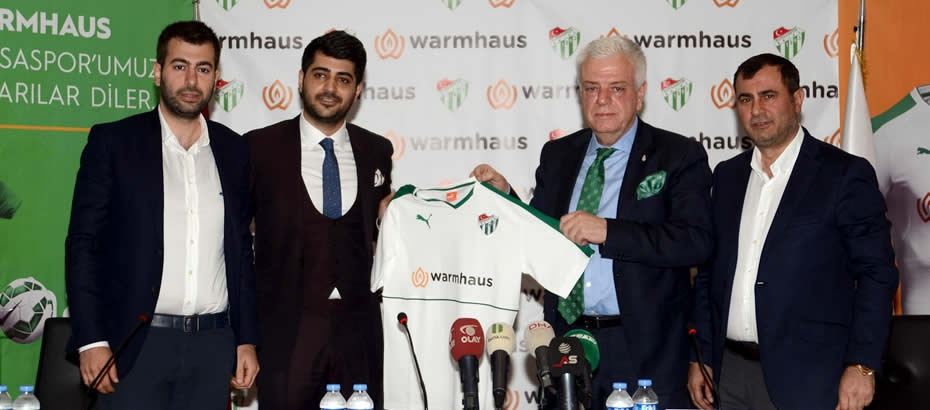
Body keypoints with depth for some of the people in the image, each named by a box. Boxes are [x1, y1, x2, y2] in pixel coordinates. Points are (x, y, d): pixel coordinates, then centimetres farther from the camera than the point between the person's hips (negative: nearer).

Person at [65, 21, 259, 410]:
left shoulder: (233, 150, 10)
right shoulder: (112, 142, 0)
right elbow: (83, 243, -2)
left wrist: (247, 340, 9)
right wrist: (91, 340, -9)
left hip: (213, 344, 3)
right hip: (137, 342, -3)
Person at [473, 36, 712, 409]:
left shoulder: (680, 157, -3)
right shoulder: (557, 156, 10)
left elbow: (696, 242, -16)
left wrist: (607, 231, -22)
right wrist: (504, 197, -4)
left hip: (644, 351, -3)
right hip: (566, 341, 4)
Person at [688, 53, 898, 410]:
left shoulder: (845, 174, -5)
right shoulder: (726, 176, 11)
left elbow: (876, 273, -7)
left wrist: (861, 366, -13)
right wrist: (700, 357, 9)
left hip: (806, 379, -4)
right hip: (730, 373, 5)